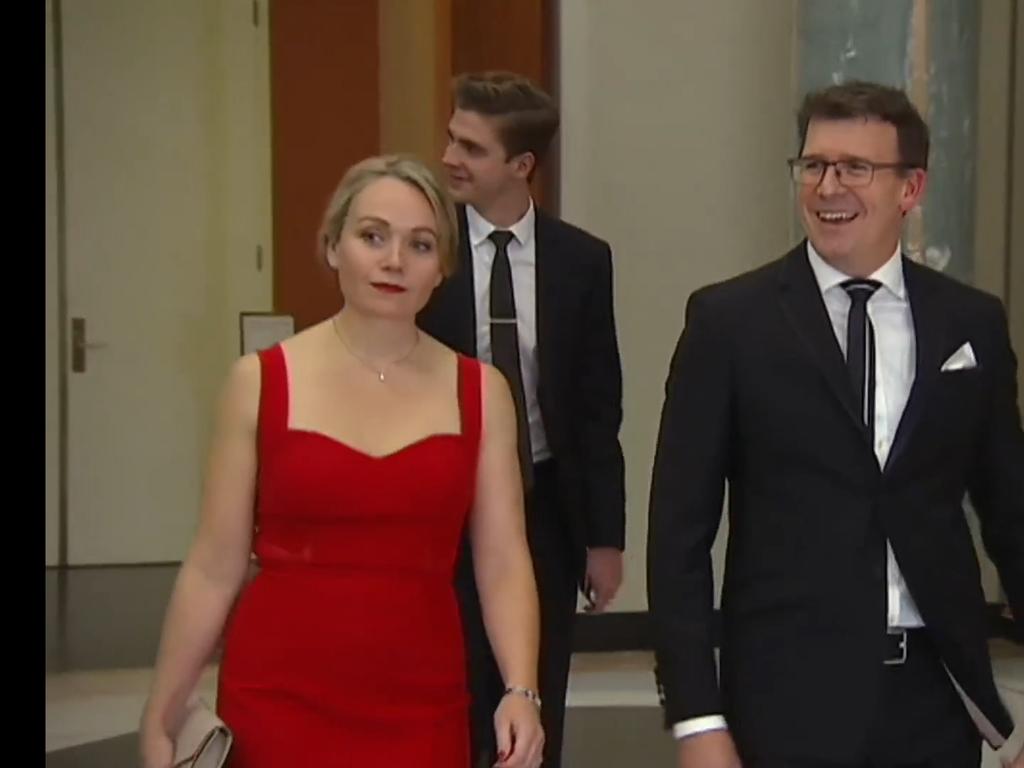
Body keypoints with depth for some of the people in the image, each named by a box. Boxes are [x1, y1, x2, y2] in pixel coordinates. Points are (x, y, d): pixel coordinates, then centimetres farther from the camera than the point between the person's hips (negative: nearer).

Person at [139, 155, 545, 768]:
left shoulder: (479, 393, 3)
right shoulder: (261, 383, -2)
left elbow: (503, 562, -2)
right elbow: (213, 569, 0)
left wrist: (522, 691, -16)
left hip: (422, 708, 2)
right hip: (279, 703, -1)